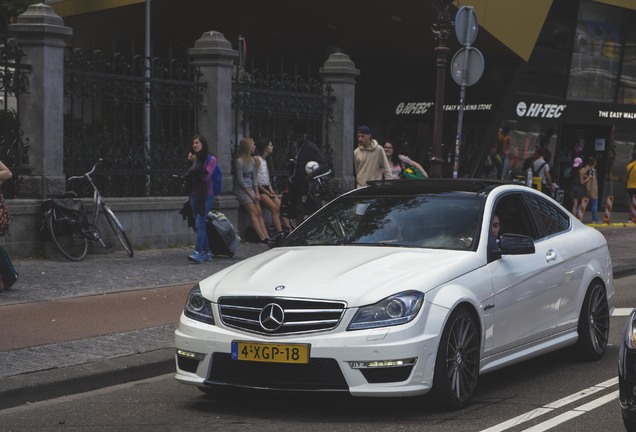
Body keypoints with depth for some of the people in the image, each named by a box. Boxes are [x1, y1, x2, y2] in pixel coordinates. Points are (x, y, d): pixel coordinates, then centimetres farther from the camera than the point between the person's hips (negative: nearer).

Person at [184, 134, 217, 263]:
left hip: (206, 195, -7)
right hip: (195, 194, 7)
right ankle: (207, 252, 13)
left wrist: (196, 163, -13)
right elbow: (188, 177, 12)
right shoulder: (195, 158, 13)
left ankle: (198, 252, -22)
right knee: (199, 225, 7)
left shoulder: (211, 159, -3)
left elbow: (206, 176, -15)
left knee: (200, 223, -16)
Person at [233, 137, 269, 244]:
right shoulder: (239, 161, -13)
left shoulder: (251, 160, 11)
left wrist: (257, 193, 5)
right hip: (242, 190, -8)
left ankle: (266, 236, -10)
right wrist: (250, 194, -13)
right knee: (254, 213, -15)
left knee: (259, 212, -4)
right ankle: (263, 238, -20)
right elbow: (240, 180, -14)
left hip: (250, 188, 8)